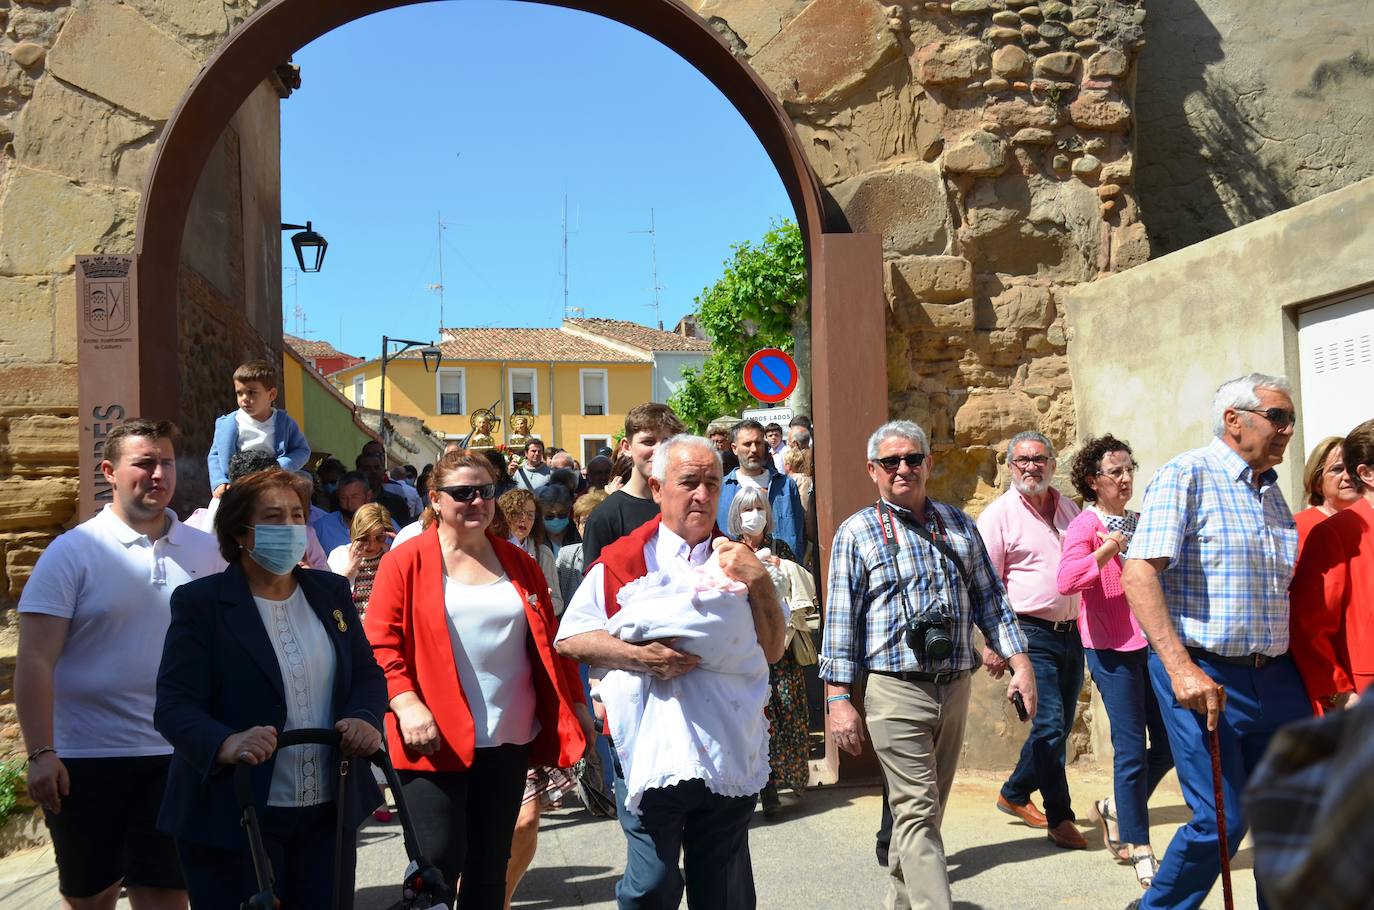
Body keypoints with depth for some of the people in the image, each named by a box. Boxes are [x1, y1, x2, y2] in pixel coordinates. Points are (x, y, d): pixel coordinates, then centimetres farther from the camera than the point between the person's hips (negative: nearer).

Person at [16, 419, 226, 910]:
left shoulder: (205, 551, 3)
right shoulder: (73, 551, -6)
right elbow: (35, 660, -9)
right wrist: (40, 753, -16)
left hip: (177, 757, 2)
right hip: (86, 759, -1)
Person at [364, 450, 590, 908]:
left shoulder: (518, 562, 12)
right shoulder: (405, 560, -2)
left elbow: (549, 640, 15)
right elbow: (380, 643, -7)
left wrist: (576, 703, 11)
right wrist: (405, 703, -20)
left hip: (509, 737, 5)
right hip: (437, 739, -4)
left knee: (491, 863, 11)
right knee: (439, 861, -4)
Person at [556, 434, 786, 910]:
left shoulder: (738, 561, 10)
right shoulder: (623, 560, -2)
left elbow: (772, 649, 6)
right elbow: (569, 638, -6)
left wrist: (758, 582, -9)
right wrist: (640, 657, -19)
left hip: (730, 752, 4)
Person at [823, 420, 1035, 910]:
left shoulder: (958, 524, 12)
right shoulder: (857, 532, 0)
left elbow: (989, 598, 15)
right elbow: (841, 619, -3)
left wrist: (1019, 661, 5)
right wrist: (838, 699, -8)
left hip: (956, 687, 5)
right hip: (896, 689, -5)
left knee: (926, 808, 14)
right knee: (917, 811, -7)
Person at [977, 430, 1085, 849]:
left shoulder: (1069, 509, 12)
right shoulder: (999, 515, -6)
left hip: (1072, 632, 6)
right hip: (1032, 635, -6)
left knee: (1060, 729, 11)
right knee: (1049, 725, -11)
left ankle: (1015, 794, 28)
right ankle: (1060, 818, 2)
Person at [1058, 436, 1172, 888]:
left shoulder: (1141, 524, 14)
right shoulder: (1086, 525, -6)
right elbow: (1066, 581, -23)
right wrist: (1108, 549, -28)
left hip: (1152, 642, 7)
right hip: (1112, 646, -6)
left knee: (1169, 742, 6)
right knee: (1132, 748, -2)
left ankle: (1115, 809, 29)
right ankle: (1139, 850, 12)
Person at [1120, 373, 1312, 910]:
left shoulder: (1271, 490, 15)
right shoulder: (1186, 476, -8)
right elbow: (1139, 573, -18)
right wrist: (1180, 667, -25)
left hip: (1275, 679, 7)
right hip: (1204, 677, -7)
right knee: (1222, 821, -5)